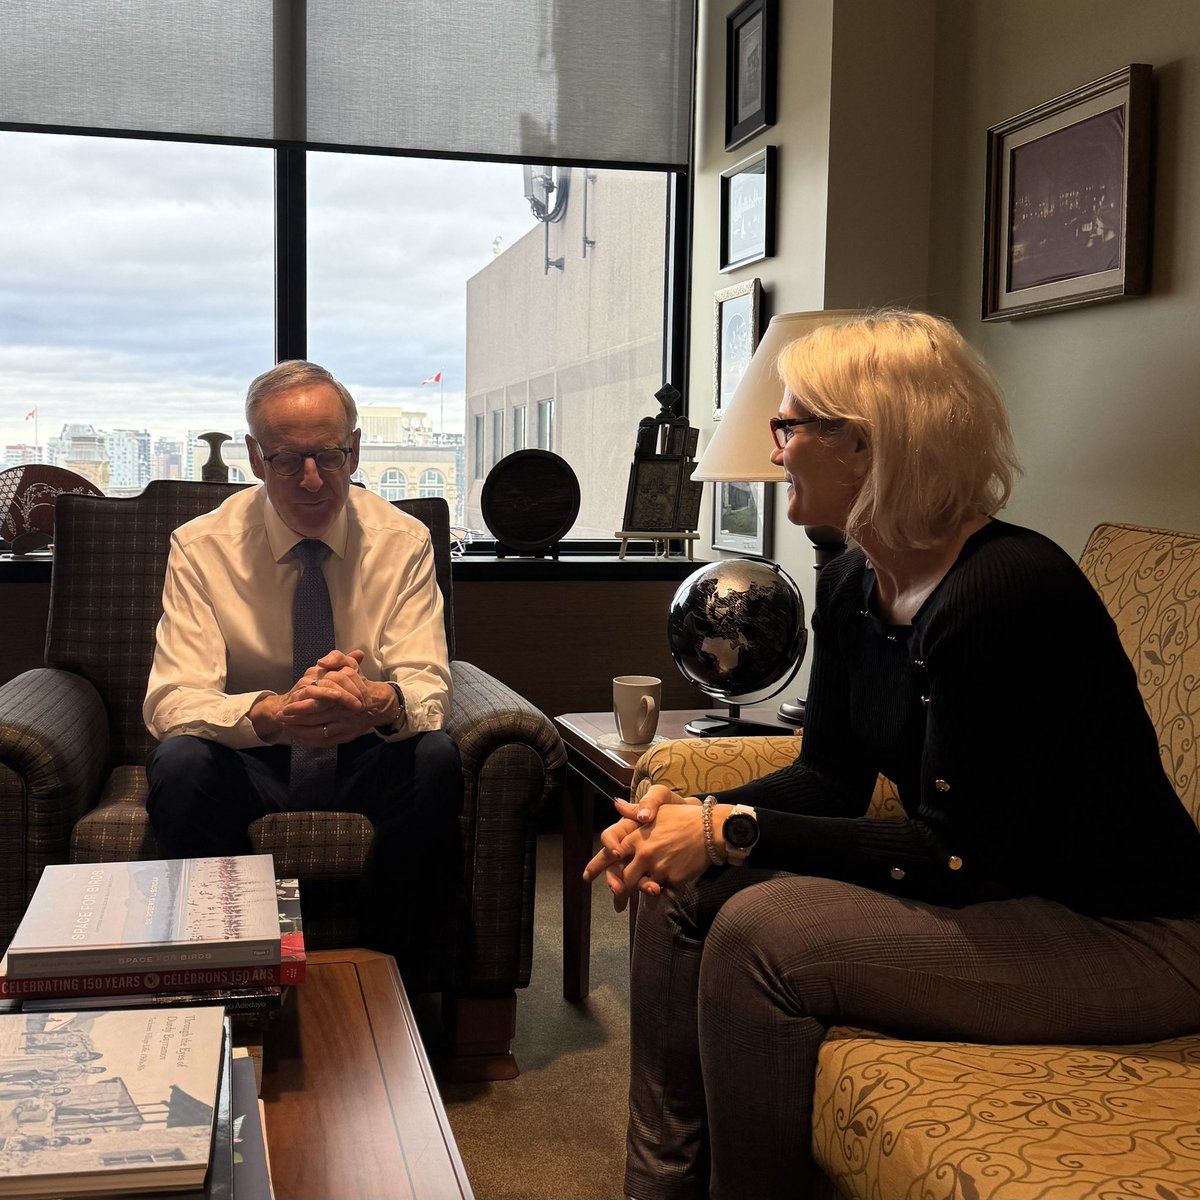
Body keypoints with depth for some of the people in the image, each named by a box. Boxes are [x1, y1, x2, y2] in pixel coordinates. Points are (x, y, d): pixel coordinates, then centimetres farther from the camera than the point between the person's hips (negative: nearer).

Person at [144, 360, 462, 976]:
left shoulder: (402, 540, -7)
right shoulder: (201, 547, -9)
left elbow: (430, 687, -14)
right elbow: (171, 700, -19)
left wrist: (379, 700, -41)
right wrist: (271, 713, -42)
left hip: (365, 762, 1)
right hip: (249, 766, 0)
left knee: (436, 758, -31)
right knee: (178, 763, -32)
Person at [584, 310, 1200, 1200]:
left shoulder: (1010, 592, -26)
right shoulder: (853, 588, 3)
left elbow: (955, 853, -24)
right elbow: (832, 776, 9)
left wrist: (734, 831, -22)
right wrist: (692, 816, -9)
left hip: (1127, 938, -9)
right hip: (995, 893, 9)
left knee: (761, 933, -24)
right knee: (686, 889, -2)